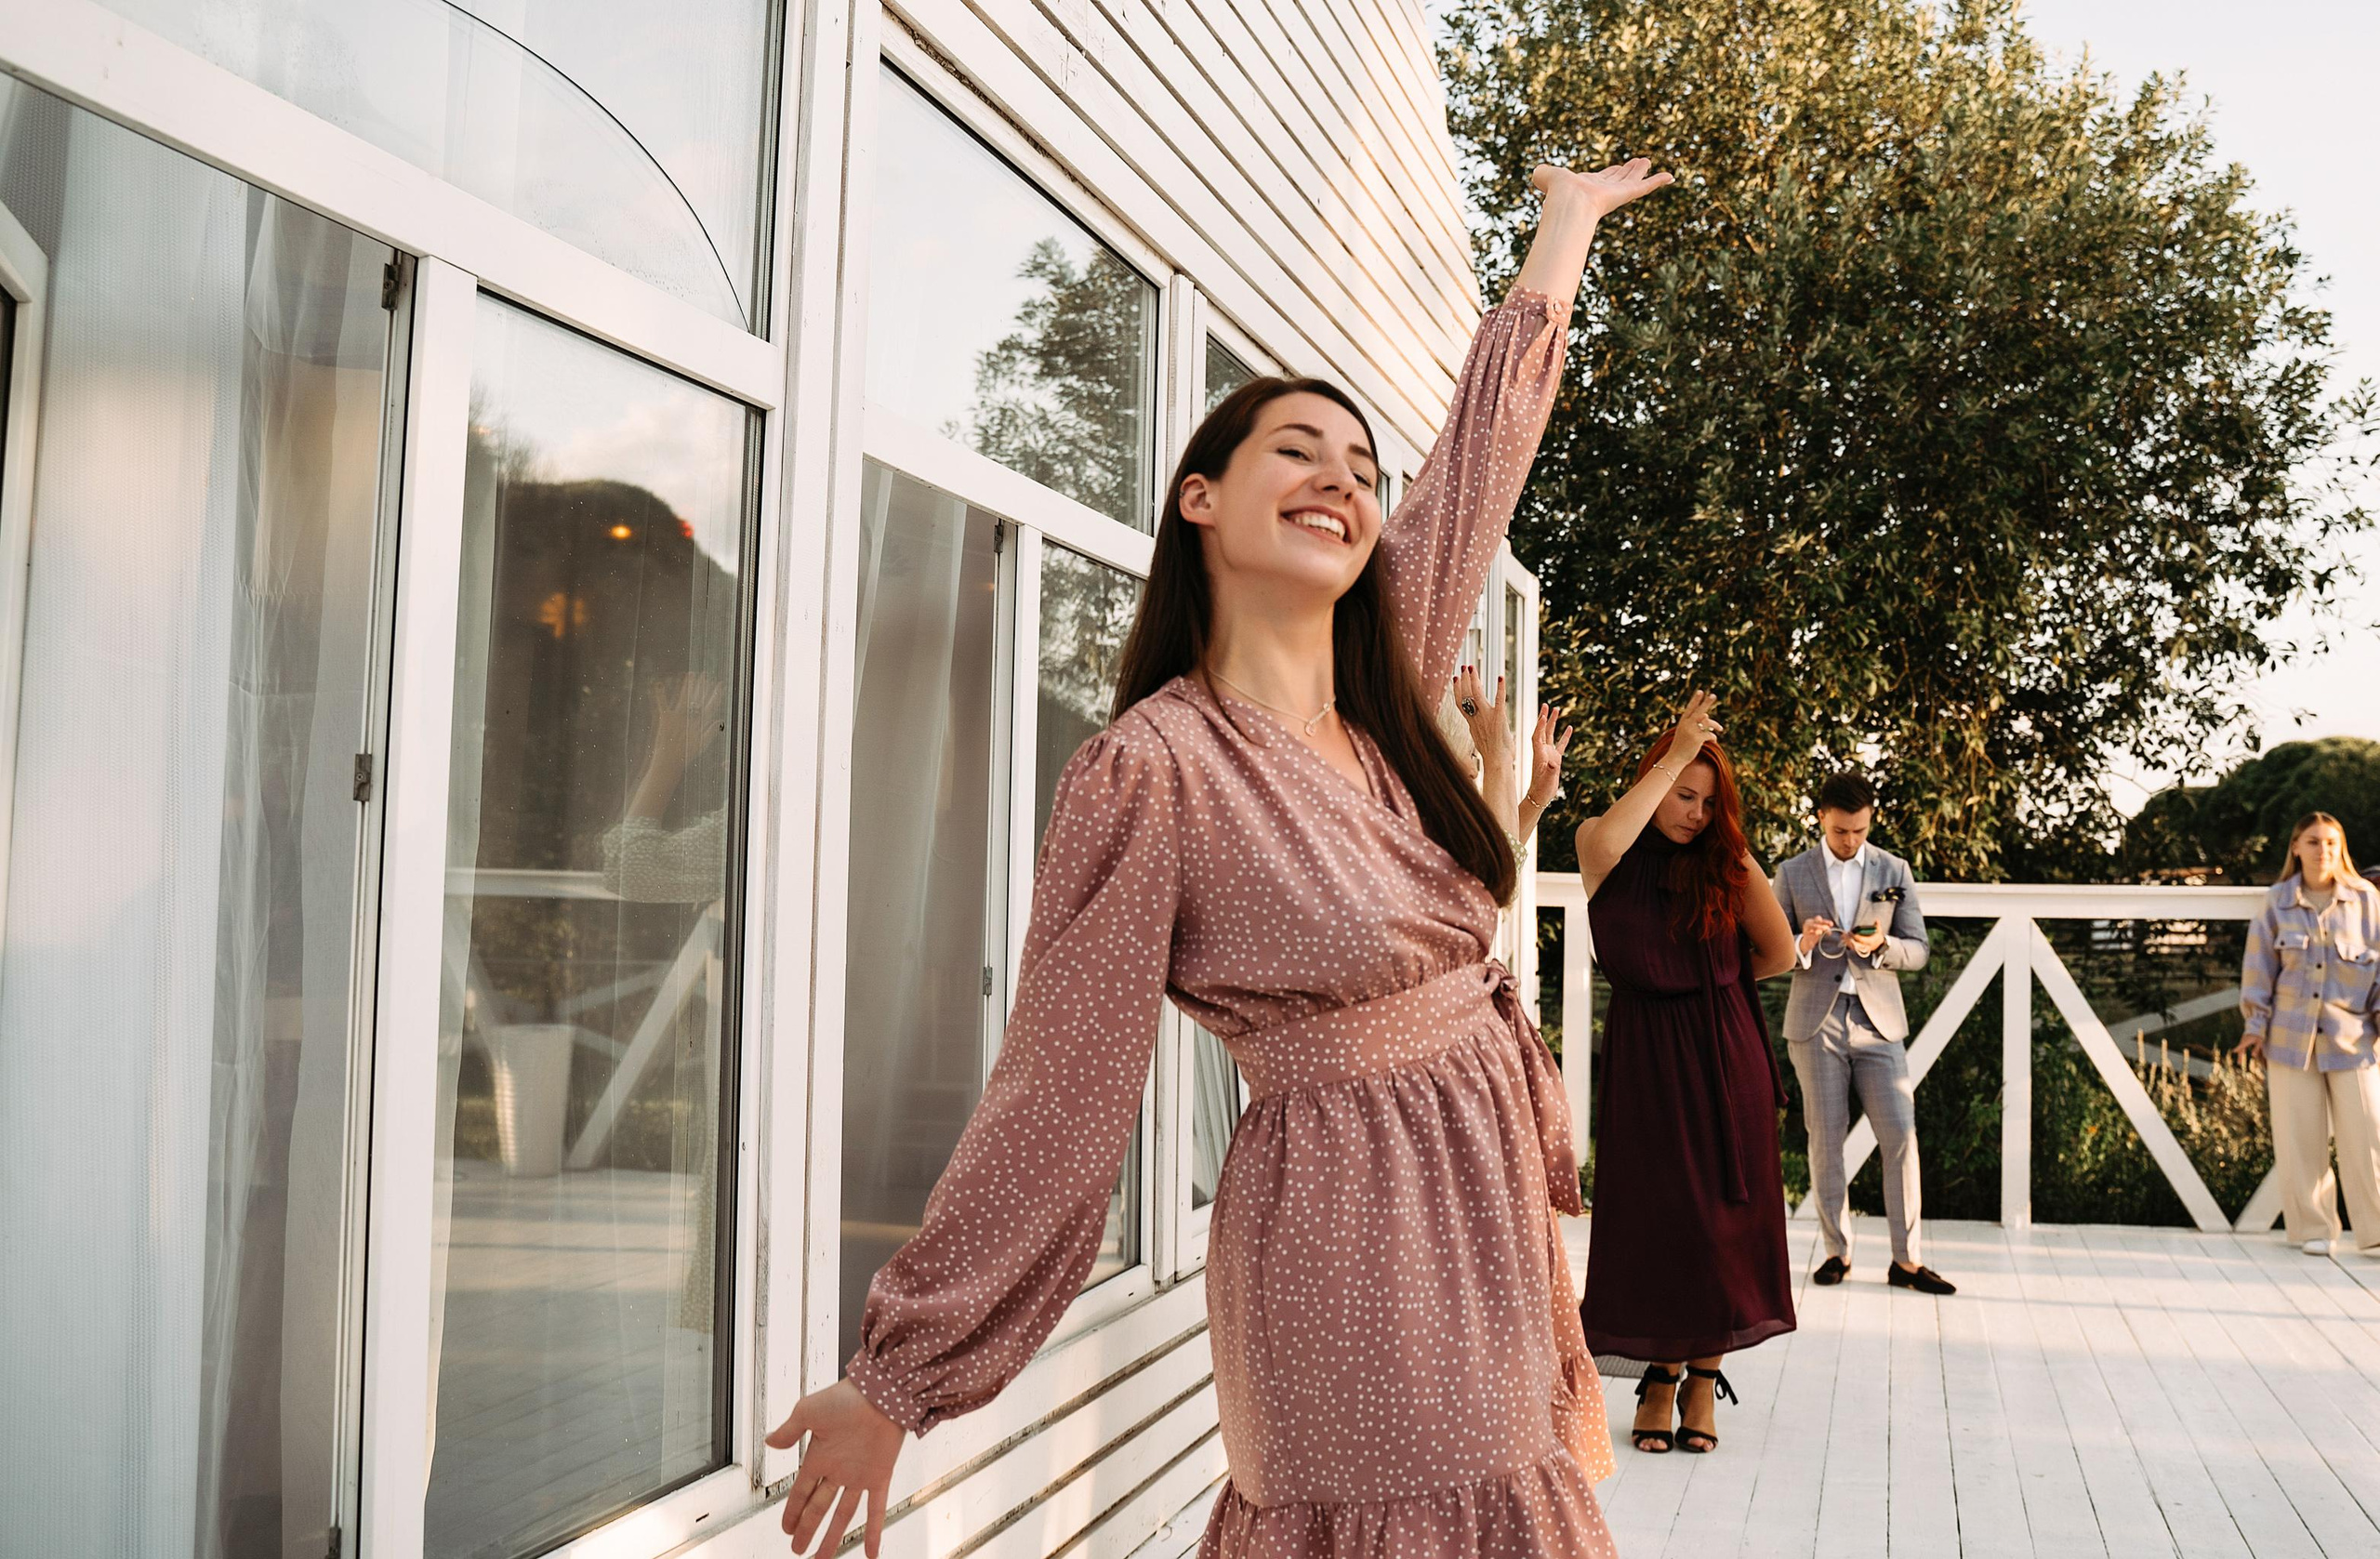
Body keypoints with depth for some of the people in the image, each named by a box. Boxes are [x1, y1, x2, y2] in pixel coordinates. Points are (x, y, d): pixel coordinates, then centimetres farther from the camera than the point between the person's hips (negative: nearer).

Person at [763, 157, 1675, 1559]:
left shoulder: (1392, 694, 4)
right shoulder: (1150, 773, -17)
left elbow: (1491, 432, 16)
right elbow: (1059, 1090, -15)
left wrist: (1569, 220, 28)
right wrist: (894, 1375, -12)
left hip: (1484, 1202, 8)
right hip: (1354, 1242, -7)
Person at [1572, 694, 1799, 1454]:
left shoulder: (1725, 858, 1)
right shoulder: (1602, 843, -1)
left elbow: (1780, 953, 0)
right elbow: (1604, 844, -27)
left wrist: (1715, 985, 10)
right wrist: (1677, 753, -23)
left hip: (1725, 1057, 1)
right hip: (1642, 1055, -1)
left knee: (1720, 1216, 2)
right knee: (1649, 1214, 1)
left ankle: (1703, 1378, 13)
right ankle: (1659, 1378, 13)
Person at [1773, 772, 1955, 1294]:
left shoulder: (1895, 872, 8)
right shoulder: (1792, 874, 5)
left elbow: (1917, 950, 7)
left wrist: (1880, 946, -15)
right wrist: (1803, 945, -18)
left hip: (1878, 1021, 1)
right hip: (1817, 1022, -1)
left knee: (1900, 1136, -5)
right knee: (1826, 1139, 1)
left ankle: (1905, 1259, 2)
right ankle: (1837, 1251, 12)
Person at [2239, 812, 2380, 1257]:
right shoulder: (2277, 902, 1)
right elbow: (2259, 966, 4)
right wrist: (2257, 1024, 2)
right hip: (2291, 1033, 0)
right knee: (2300, 1138, 3)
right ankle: (2313, 1230, 14)